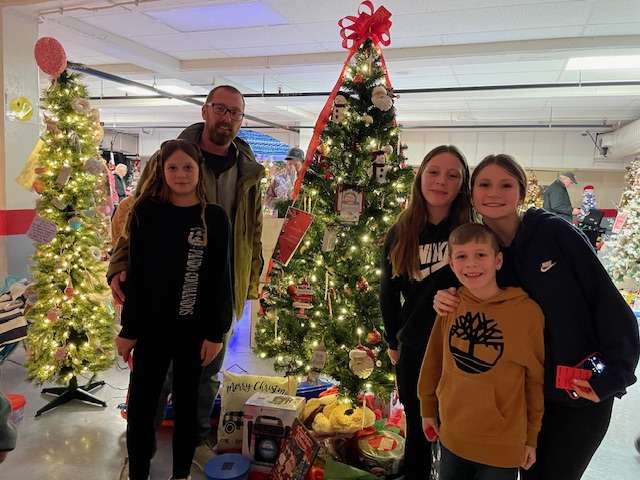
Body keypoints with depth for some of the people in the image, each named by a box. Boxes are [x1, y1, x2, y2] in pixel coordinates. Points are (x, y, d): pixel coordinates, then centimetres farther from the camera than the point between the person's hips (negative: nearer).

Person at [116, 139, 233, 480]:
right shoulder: (147, 213, -2)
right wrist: (128, 329, -1)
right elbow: (135, 275, -1)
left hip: (195, 328, 0)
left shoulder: (215, 218, -4)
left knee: (187, 401, 14)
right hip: (151, 326, 1)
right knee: (141, 403, 9)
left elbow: (220, 279, -4)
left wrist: (216, 332, -6)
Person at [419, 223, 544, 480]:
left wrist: (531, 437, 2)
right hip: (451, 437, 3)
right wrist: (428, 409, 13)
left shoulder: (527, 311, -15)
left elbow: (536, 378, -6)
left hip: (502, 446, -3)